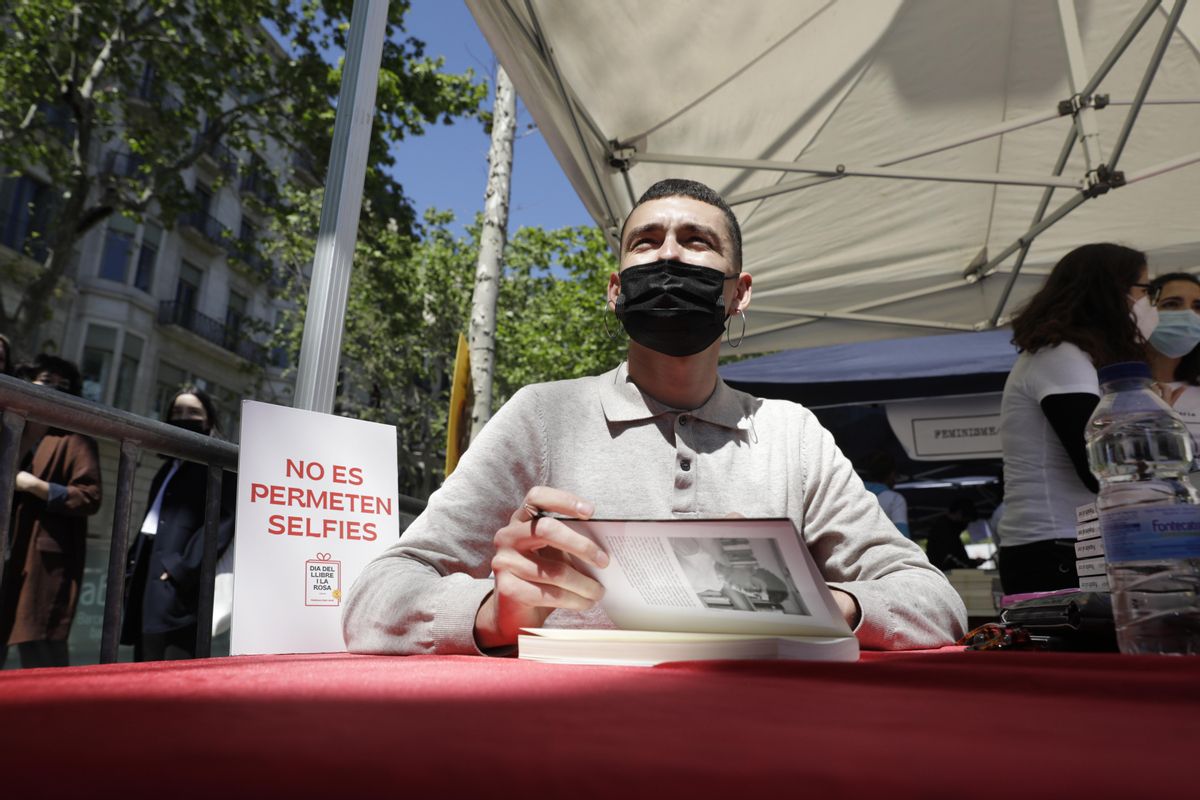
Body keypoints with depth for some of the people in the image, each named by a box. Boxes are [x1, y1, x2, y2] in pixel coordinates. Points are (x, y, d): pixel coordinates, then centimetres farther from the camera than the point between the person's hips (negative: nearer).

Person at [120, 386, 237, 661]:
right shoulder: (170, 466, 24)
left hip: (177, 583, -9)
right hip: (149, 572, 9)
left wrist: (184, 568, -20)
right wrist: (132, 567, 14)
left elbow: (221, 520, -13)